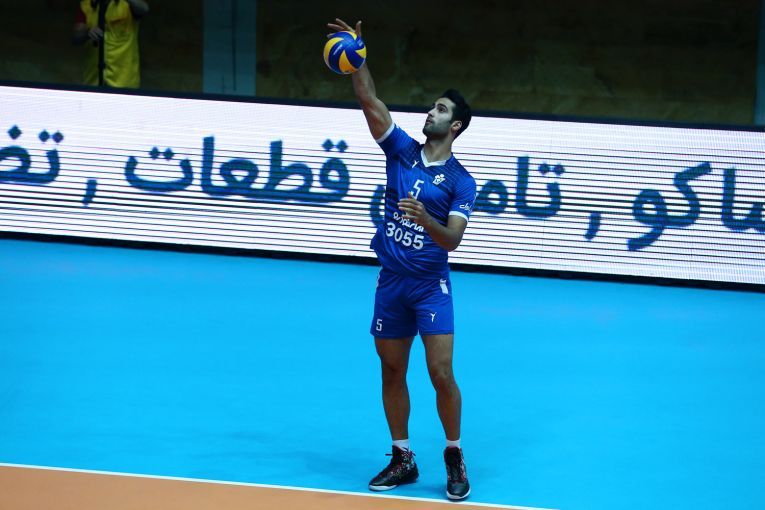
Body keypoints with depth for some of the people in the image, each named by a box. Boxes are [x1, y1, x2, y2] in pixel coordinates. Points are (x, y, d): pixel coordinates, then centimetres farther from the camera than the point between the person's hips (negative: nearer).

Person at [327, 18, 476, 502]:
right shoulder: (402, 150, 3)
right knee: (392, 372, 9)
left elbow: (452, 240, -14)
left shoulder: (460, 181, -6)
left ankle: (455, 457, 8)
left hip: (431, 284, -4)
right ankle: (402, 458, 20)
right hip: (390, 281, 4)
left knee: (441, 374, -9)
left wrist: (425, 219, -32)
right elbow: (370, 101, -5)